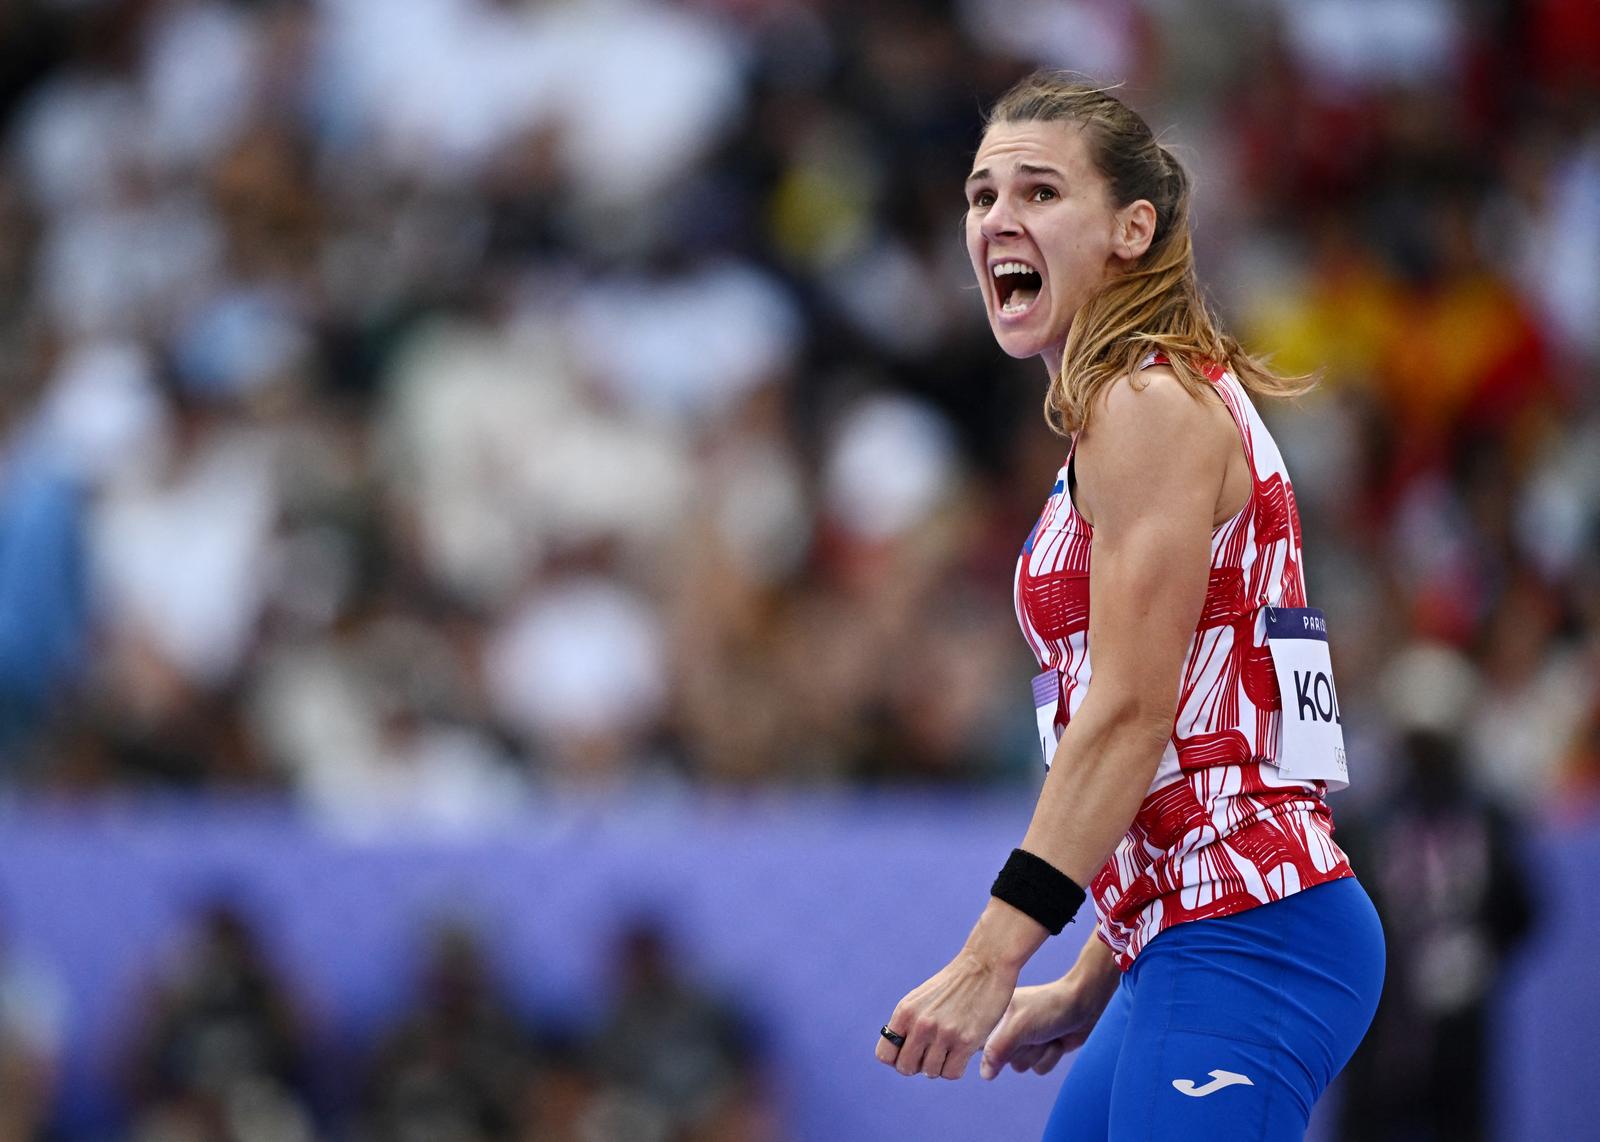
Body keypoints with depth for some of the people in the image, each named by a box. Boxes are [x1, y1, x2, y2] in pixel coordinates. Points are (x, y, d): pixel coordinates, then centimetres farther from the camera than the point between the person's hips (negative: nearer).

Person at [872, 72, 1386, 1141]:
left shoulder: (1152, 408, -9)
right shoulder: (1159, 403, 21)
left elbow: (1133, 714, -17)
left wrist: (993, 956, -20)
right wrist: (1089, 989, 25)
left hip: (1244, 941, -10)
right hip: (1193, 944, 10)